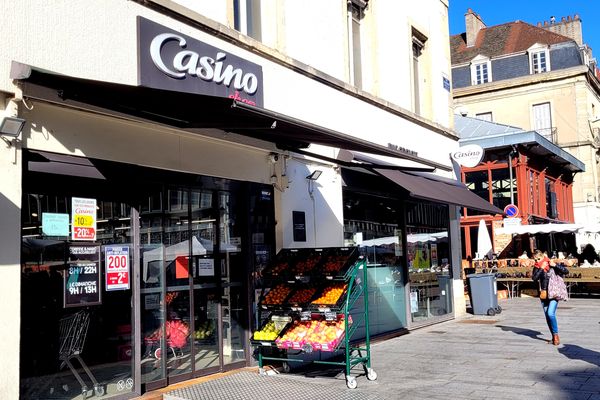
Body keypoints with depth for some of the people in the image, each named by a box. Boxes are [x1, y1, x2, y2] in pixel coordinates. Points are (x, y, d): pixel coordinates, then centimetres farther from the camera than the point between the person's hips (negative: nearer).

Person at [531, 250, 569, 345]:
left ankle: (556, 335, -4)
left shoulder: (552, 265, -3)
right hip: (543, 294, 4)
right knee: (547, 316, 7)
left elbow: (566, 271, -7)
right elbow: (534, 278, -13)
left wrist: (555, 265, -16)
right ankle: (553, 337, 19)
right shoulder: (537, 268, 3)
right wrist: (541, 268, -18)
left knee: (550, 314, -19)